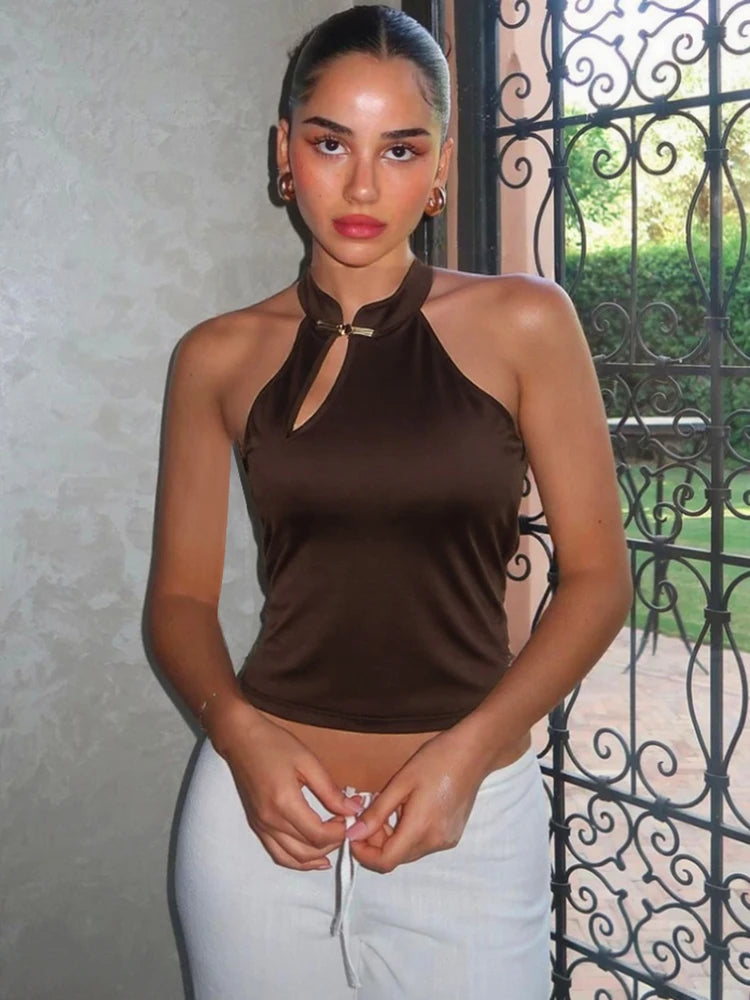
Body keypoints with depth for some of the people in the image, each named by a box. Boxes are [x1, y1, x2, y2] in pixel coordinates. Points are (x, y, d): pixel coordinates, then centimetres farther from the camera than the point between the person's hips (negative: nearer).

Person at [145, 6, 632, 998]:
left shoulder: (522, 323, -3)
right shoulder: (220, 357, 2)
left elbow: (598, 571, -2)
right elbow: (181, 593, 6)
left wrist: (470, 747, -13)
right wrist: (237, 730, -12)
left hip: (473, 814, -1)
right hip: (264, 803, 1)